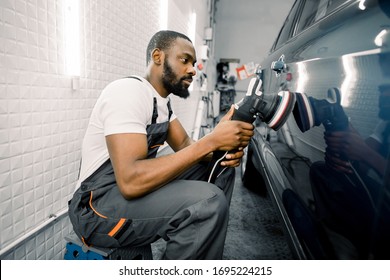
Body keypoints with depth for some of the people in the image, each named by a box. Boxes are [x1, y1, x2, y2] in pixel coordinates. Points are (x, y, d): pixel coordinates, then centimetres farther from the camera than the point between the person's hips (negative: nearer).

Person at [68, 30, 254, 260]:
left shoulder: (162, 100, 10)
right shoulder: (129, 92, -20)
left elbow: (185, 145, 7)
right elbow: (131, 181, -31)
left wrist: (225, 150, -14)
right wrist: (211, 141, -29)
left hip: (136, 185, 9)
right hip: (98, 205, -9)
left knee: (221, 167, 3)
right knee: (207, 201, -30)